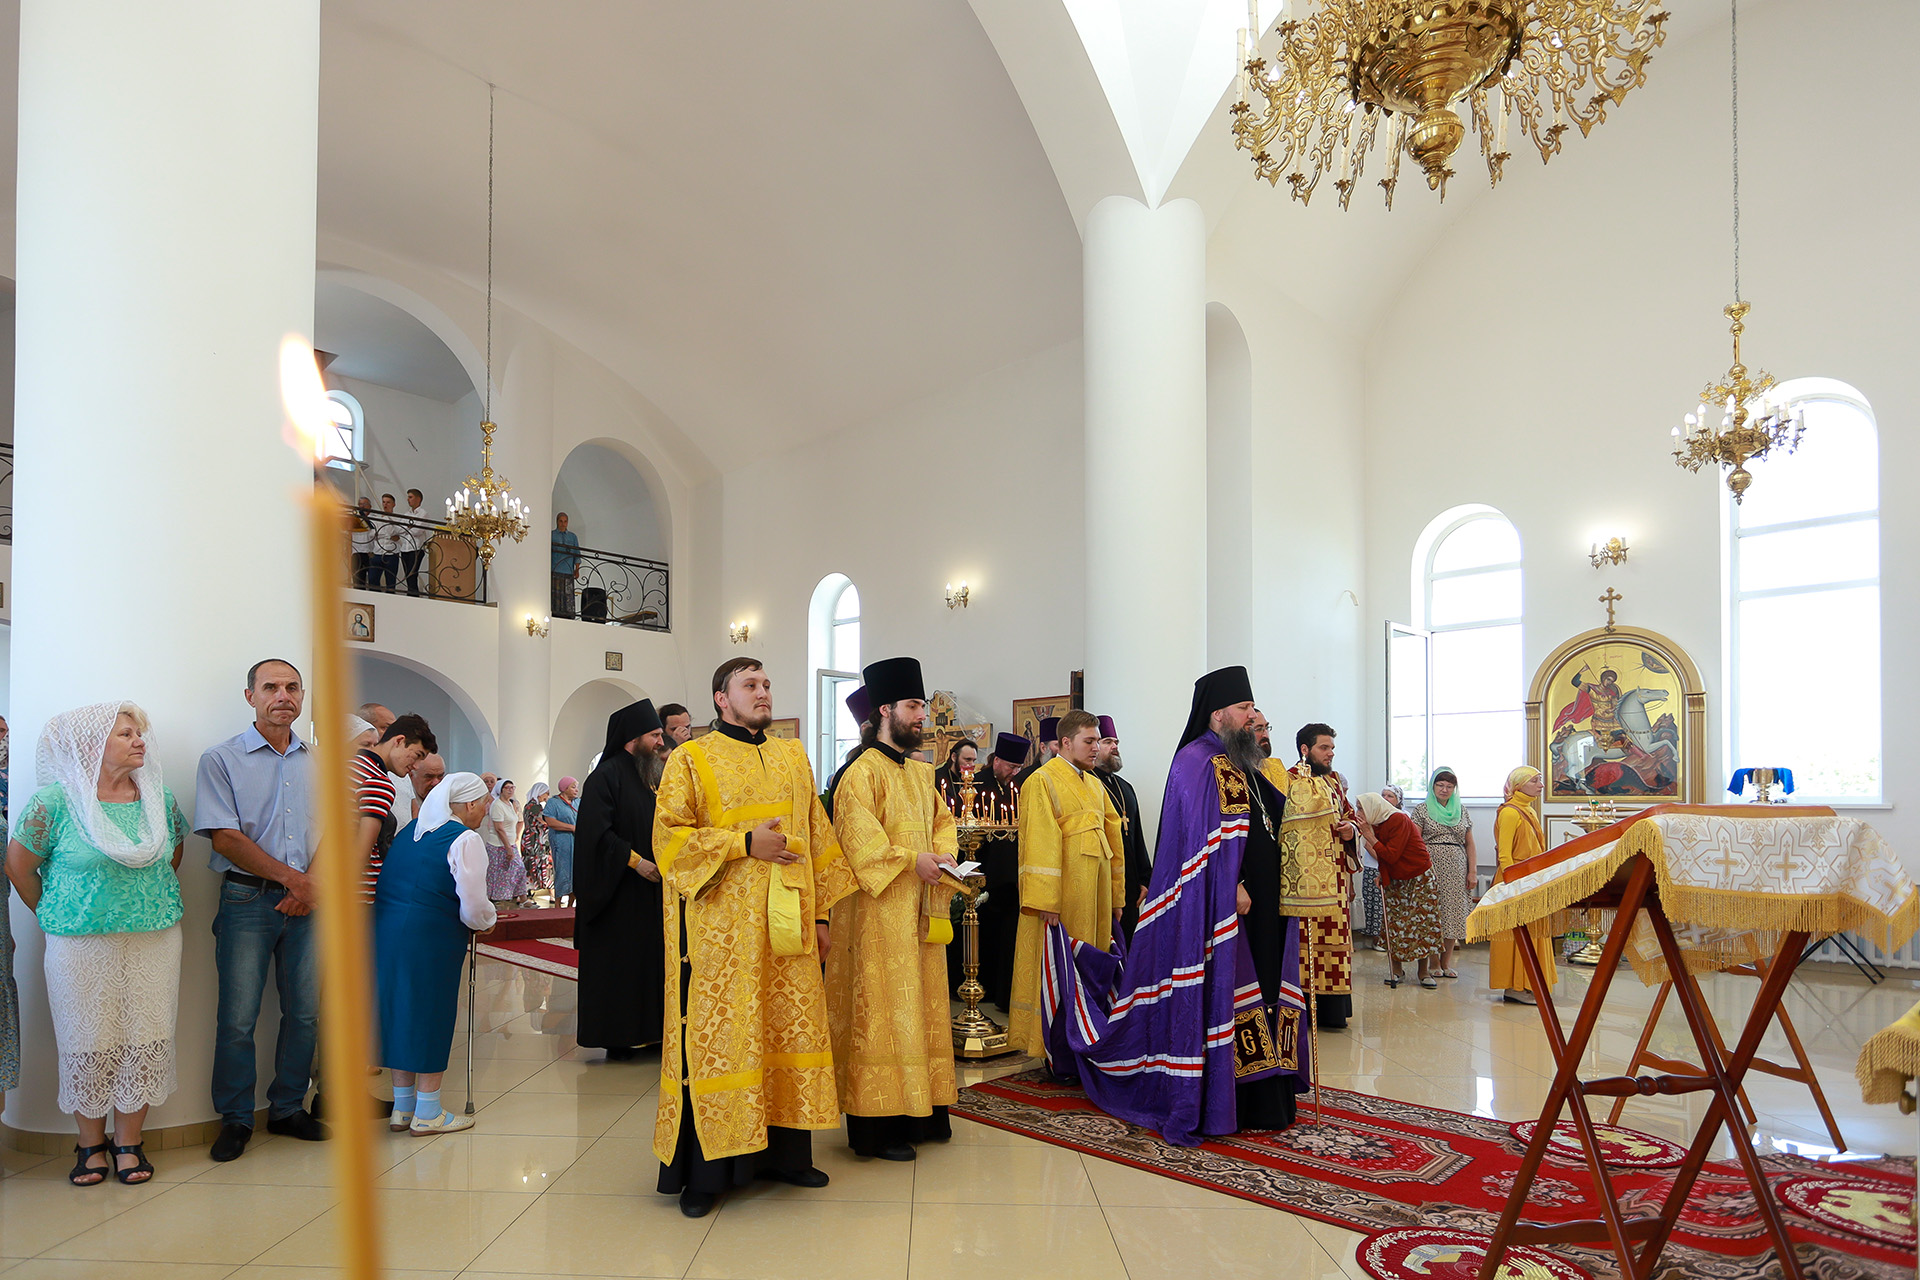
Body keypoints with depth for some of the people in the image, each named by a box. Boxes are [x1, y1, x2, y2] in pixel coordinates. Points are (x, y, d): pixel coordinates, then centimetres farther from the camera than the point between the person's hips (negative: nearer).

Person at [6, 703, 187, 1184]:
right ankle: (91, 1144, 22)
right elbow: (19, 864, 3)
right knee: (88, 1044, 4)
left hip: (155, 941, 3)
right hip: (82, 946, -3)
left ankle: (129, 1141, 18)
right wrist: (54, 916, 8)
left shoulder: (160, 797, 5)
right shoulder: (56, 801, -7)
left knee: (144, 1040, 4)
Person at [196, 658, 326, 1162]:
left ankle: (287, 1109, 21)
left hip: (305, 899, 4)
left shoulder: (319, 762, 11)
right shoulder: (222, 759, -1)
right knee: (238, 1017, -1)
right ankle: (235, 1119, 14)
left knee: (305, 1012, 7)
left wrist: (314, 885, -6)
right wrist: (291, 877, -13)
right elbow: (226, 839, -9)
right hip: (248, 899, -3)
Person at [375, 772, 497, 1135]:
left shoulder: (410, 830, 16)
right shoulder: (464, 840, -10)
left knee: (400, 1011, 16)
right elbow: (473, 907, -17)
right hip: (430, 938, -8)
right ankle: (427, 1112, 12)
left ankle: (402, 1107, 26)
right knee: (433, 1014, 4)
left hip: (384, 929, 8)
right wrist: (486, 922, 5)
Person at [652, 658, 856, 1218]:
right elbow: (668, 835, -8)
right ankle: (704, 1170, 8)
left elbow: (817, 838, 16)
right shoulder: (691, 760, 0)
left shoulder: (793, 758, 14)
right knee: (717, 1034, -2)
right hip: (721, 927, -5)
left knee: (789, 1025, 8)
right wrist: (746, 843, -16)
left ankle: (785, 1151, 21)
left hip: (786, 925, 5)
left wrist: (820, 912, 11)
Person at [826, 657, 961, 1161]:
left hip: (921, 910, 8)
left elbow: (942, 819, 19)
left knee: (922, 1004, 11)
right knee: (881, 1009, -5)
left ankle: (920, 1113, 20)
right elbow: (856, 831, -20)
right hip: (881, 911, -8)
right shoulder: (864, 772, -10)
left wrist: (944, 855, -1)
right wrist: (910, 860, -23)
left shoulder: (923, 773, 16)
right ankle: (878, 1124, 2)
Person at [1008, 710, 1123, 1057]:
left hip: (1095, 894, 7)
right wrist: (1046, 901, -20)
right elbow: (1039, 843, -15)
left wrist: (1116, 896, 14)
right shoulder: (1042, 781, -8)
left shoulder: (1094, 786, 15)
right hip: (1062, 896, -7)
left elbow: (1113, 841, 18)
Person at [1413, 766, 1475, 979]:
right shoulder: (1421, 810, 4)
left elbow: (1469, 844, 15)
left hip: (1456, 871, 4)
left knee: (1453, 915, 2)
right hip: (1431, 868, -3)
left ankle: (1446, 962, 12)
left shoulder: (1461, 812, 15)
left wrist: (1471, 872, 6)